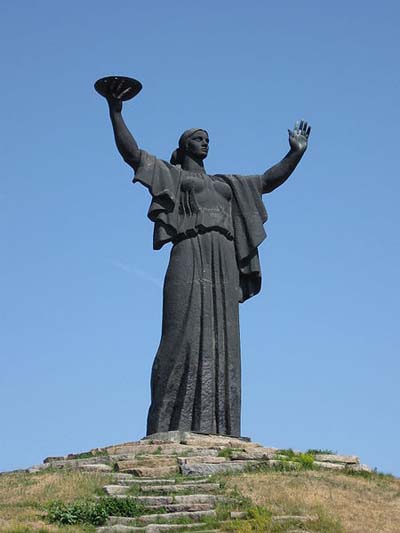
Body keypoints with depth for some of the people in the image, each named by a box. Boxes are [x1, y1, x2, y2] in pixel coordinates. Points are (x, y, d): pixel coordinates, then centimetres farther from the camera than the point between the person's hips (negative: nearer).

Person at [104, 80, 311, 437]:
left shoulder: (226, 184, 34)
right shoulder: (170, 175, 19)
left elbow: (270, 180, 37)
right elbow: (131, 153, 7)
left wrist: (296, 153, 30)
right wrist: (115, 111, 0)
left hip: (223, 266, 6)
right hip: (191, 257, -5)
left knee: (220, 344, -5)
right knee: (184, 337, -17)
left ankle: (214, 429, -11)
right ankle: (171, 427, -21)